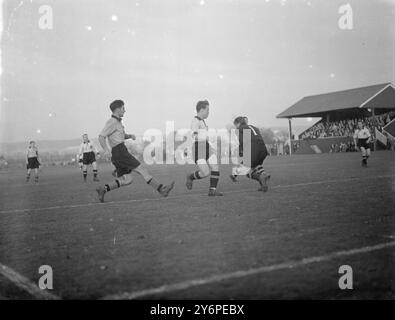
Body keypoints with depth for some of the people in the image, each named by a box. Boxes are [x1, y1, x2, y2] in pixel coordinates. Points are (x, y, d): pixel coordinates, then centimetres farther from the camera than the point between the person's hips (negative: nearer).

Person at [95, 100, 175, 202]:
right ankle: (162, 189, -5)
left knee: (127, 180, 6)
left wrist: (130, 136, 12)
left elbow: (123, 136, 34)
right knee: (142, 170, -7)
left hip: (118, 155, 10)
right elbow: (101, 137, -16)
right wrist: (106, 150, -32)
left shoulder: (117, 122, 21)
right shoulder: (112, 122, -8)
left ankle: (103, 189, 1)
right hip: (120, 152, -10)